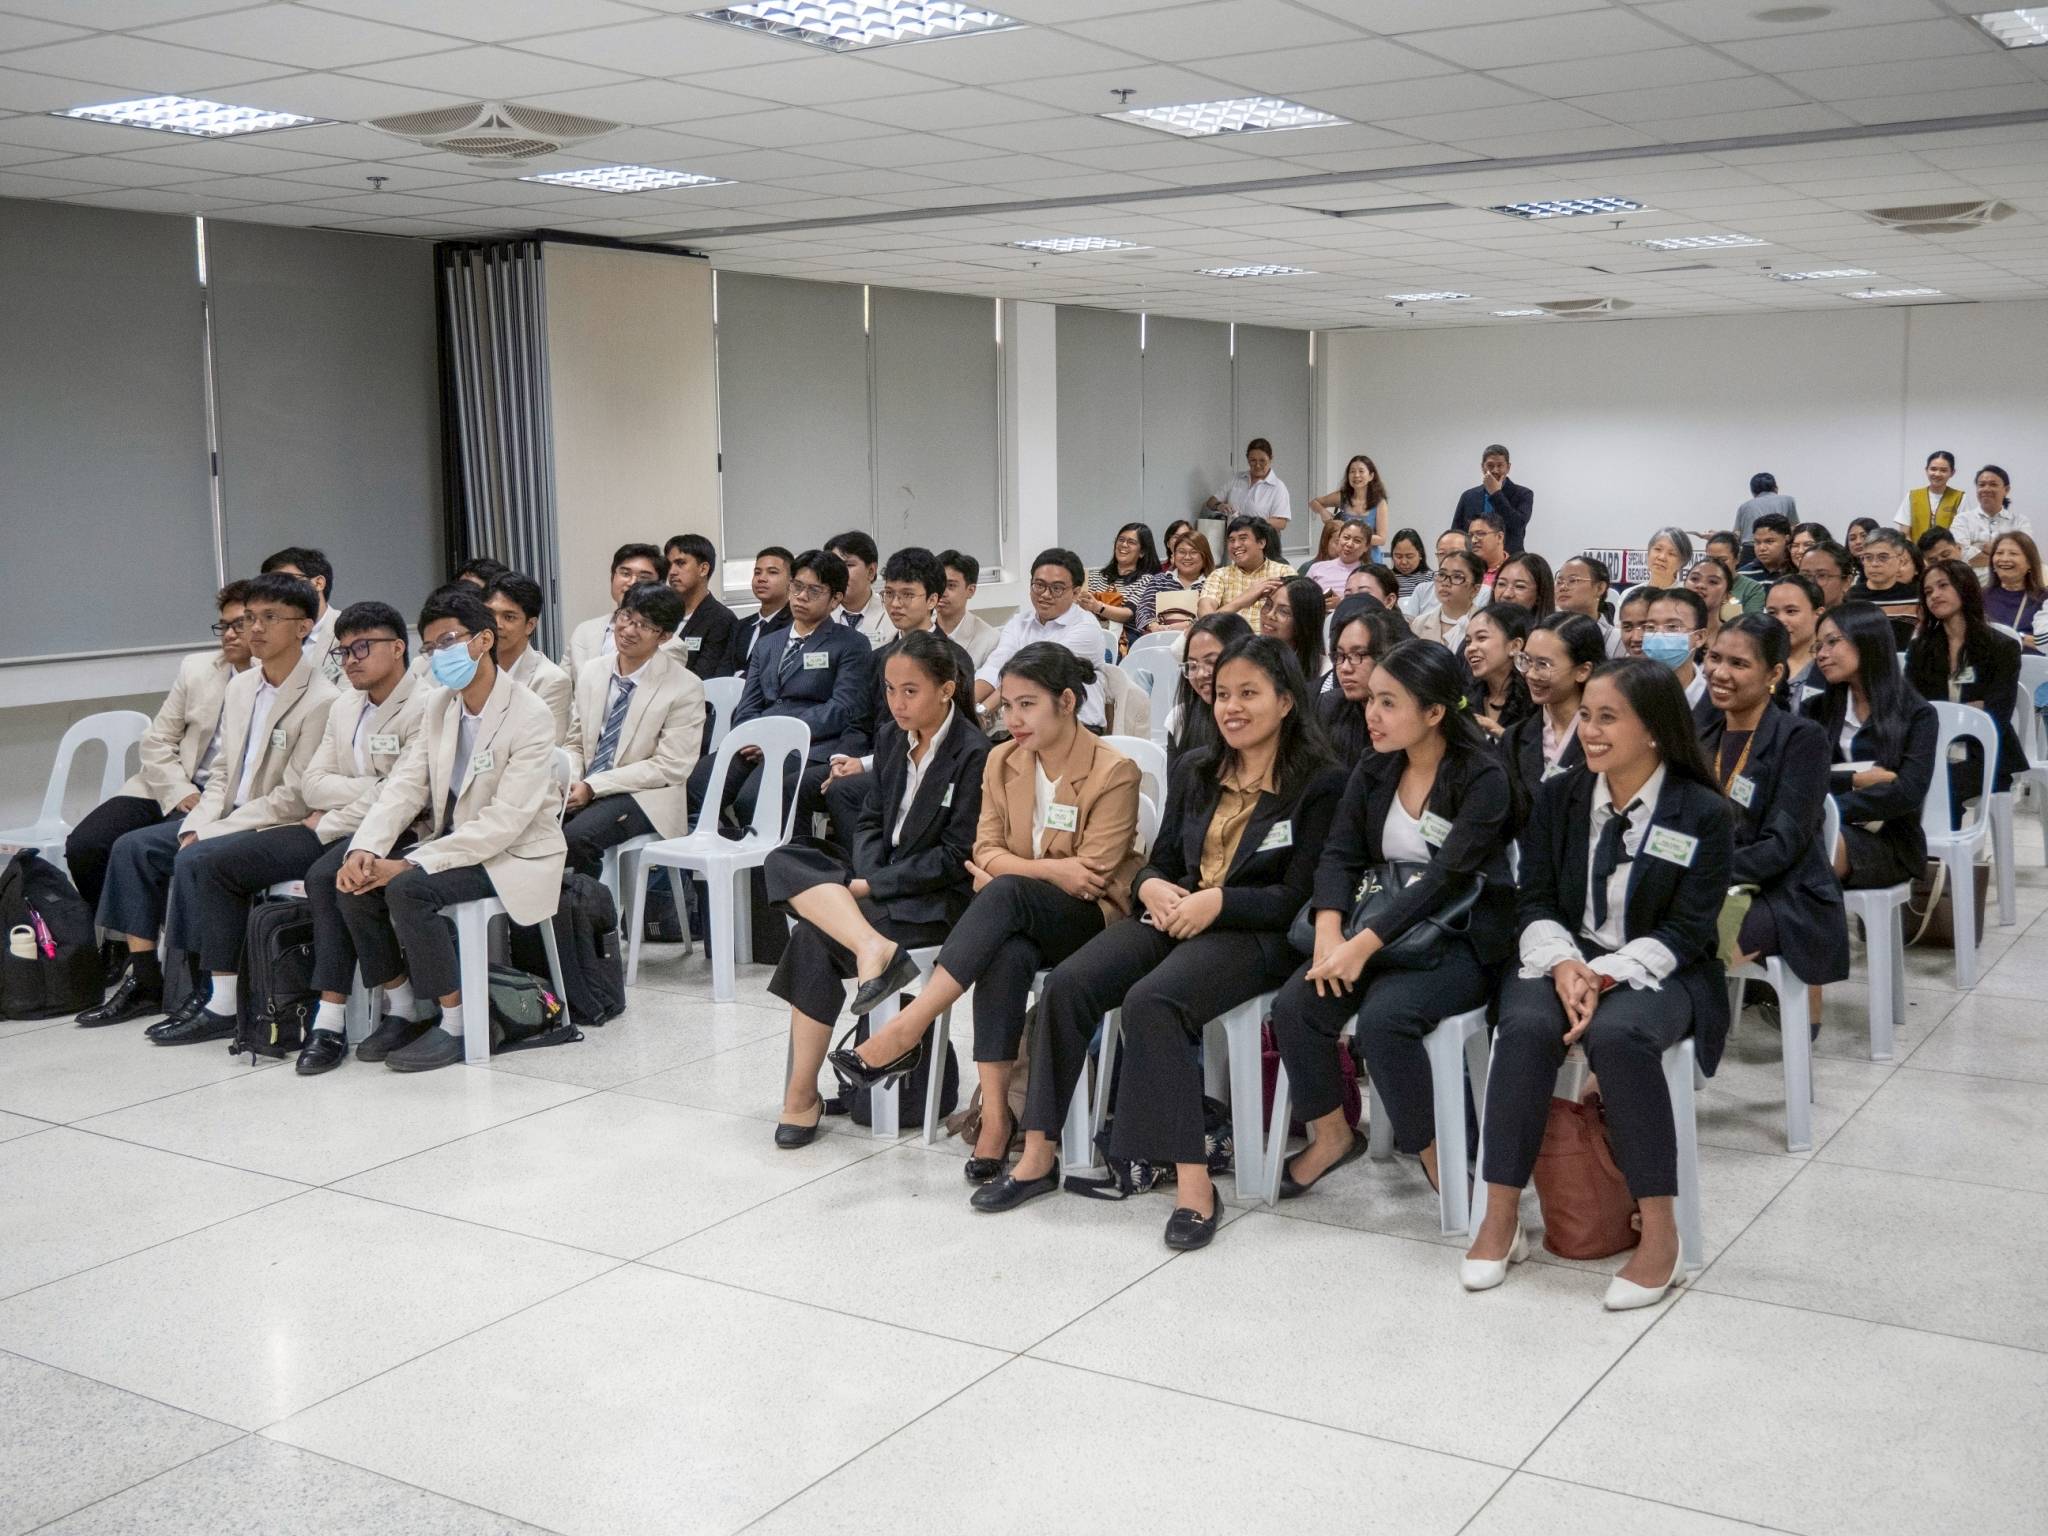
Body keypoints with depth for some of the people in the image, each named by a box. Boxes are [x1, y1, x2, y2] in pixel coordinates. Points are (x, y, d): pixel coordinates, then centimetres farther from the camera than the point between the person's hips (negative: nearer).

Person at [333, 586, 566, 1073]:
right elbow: (403, 786, 1)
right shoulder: (438, 707, 6)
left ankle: (458, 1022, -14)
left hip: (515, 854, -7)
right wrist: (364, 850, -18)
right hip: (453, 842, 7)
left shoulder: (530, 716, -19)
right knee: (359, 885, -12)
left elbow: (505, 822, -24)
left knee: (409, 889, -28)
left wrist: (411, 864, -27)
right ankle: (400, 1011, 3)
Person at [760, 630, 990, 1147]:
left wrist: (873, 886, -17)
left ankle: (802, 1094, -18)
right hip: (881, 880, 8)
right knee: (783, 862, -18)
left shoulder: (974, 754, -12)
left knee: (815, 937, -25)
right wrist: (862, 877, -9)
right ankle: (872, 946, -38)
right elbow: (871, 819, 12)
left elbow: (956, 858, -14)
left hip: (938, 899, -7)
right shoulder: (891, 739, 10)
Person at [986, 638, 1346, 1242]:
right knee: (1067, 983, -20)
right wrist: (1150, 886, -6)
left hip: (1254, 935, -6)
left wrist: (1216, 901, -18)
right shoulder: (1195, 770, 17)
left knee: (1151, 1000, -34)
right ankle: (1038, 1153, -13)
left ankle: (1192, 1181, -31)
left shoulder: (1320, 783, -2)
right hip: (1173, 916, 6)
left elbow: (1299, 896, -7)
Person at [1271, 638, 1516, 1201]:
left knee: (1384, 1015, -32)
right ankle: (1332, 1135, 5)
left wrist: (1366, 943, -27)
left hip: (1461, 939, -6)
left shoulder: (1482, 778, -11)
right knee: (1295, 1006, -18)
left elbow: (1447, 877, -20)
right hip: (1378, 928, 6)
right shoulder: (1373, 771, 8)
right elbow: (1340, 854, 2)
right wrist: (1330, 929, -18)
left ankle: (1432, 1153, -10)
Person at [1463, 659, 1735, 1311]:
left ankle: (1660, 1232, -25)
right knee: (1526, 1025, -31)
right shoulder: (1559, 796, 5)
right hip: (1566, 959, 3)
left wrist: (1607, 975, -24)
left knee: (1617, 1034, -36)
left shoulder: (1704, 814, -6)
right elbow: (1536, 901, 3)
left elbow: (1686, 931, -10)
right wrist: (1563, 963, -17)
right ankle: (1501, 1217, -22)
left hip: (1657, 971, -3)